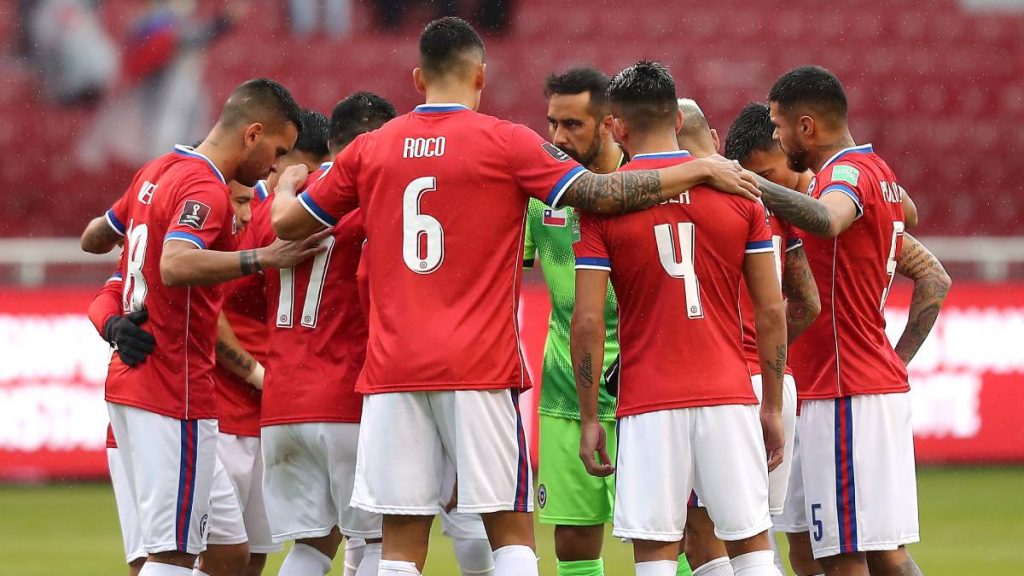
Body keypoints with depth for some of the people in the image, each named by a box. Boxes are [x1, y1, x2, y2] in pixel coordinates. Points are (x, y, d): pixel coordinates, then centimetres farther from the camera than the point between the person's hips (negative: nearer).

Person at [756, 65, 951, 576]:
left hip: (845, 394, -10)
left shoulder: (847, 172, -11)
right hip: (884, 384, 10)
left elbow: (827, 219, -38)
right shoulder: (882, 175, 19)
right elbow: (934, 284, 25)